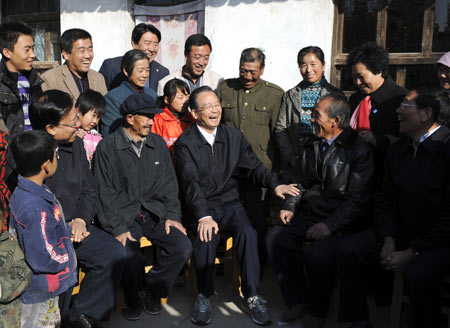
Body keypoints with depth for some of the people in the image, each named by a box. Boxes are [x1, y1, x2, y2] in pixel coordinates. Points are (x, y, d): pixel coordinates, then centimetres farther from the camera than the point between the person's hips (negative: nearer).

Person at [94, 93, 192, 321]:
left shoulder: (158, 143, 11)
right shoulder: (108, 147, -4)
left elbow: (169, 184, 13)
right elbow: (106, 194, -6)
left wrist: (172, 215, -1)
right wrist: (118, 228, -16)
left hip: (154, 212, 4)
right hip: (124, 214, -4)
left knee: (183, 246, -18)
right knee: (130, 255, -30)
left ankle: (153, 289, 7)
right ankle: (132, 300, 2)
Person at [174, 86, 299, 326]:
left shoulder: (234, 137, 8)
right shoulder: (185, 143, -5)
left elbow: (254, 167, 10)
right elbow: (191, 183, -17)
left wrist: (275, 184, -9)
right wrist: (203, 216, -31)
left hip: (230, 204, 3)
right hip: (199, 208, -3)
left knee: (248, 233, -26)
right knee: (207, 235, -32)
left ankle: (251, 297, -13)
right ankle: (204, 296, -12)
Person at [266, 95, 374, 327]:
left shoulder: (359, 150, -7)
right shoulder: (309, 146, 13)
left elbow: (356, 199, -12)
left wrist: (330, 225, -20)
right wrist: (290, 207, 0)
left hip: (339, 222, -6)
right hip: (306, 215, 6)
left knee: (319, 254, -30)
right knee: (275, 238, -19)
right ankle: (297, 301, -1)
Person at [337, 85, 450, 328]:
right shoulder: (397, 150, 9)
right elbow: (385, 199, 11)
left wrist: (411, 253, -19)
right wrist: (388, 241, -4)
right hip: (401, 232, 7)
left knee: (417, 273, -35)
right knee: (348, 250, -10)